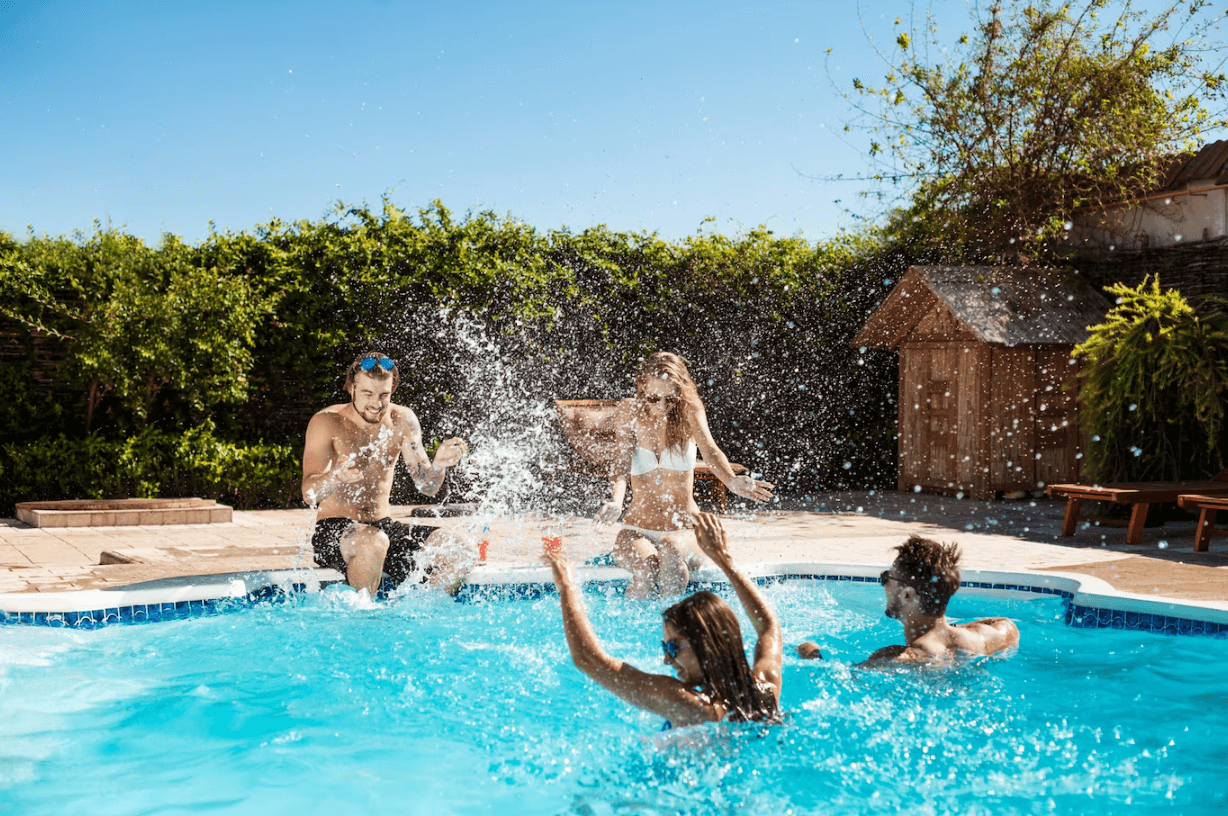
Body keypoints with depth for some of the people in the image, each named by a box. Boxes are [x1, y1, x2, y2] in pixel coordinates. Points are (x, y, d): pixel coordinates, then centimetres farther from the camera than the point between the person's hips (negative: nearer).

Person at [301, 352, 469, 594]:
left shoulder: (402, 421, 3)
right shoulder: (326, 423, -10)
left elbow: (427, 487, 1)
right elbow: (309, 494, -20)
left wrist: (438, 465, -23)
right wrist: (336, 477, -42)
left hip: (384, 526, 5)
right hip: (333, 530, -4)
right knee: (373, 542, -38)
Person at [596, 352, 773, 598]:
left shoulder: (689, 412, -3)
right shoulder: (629, 412, -3)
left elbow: (710, 451, -19)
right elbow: (622, 464, -14)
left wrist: (732, 481, -42)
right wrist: (615, 502, -36)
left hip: (684, 529, 0)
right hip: (638, 529, 0)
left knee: (671, 552, -34)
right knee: (647, 570, -32)